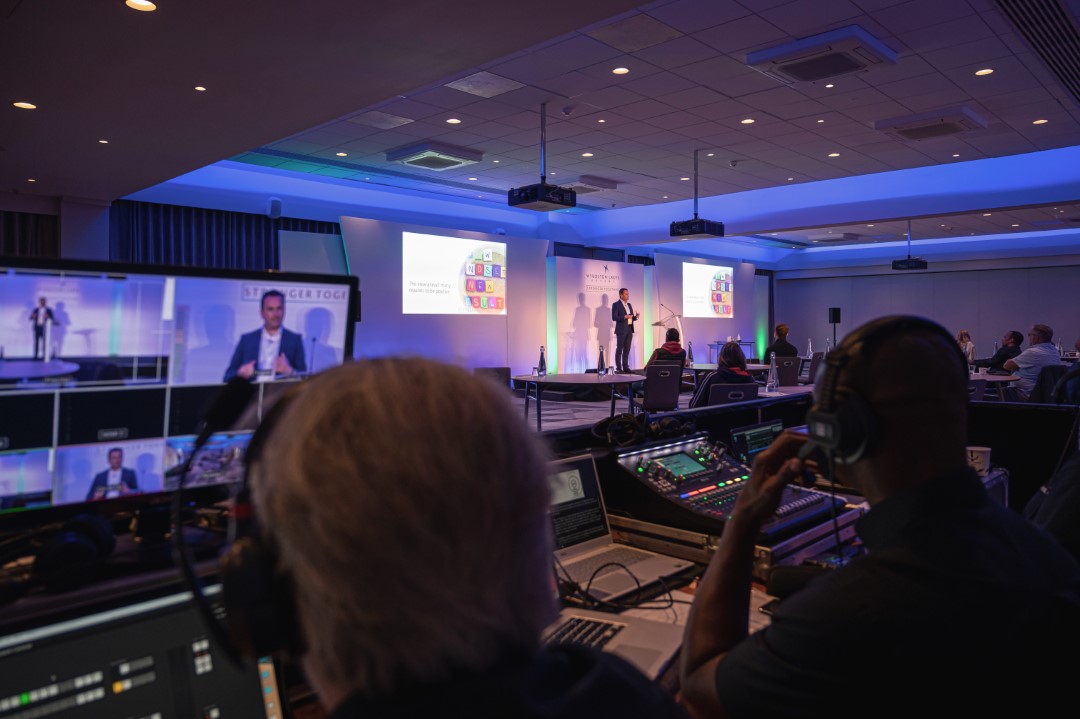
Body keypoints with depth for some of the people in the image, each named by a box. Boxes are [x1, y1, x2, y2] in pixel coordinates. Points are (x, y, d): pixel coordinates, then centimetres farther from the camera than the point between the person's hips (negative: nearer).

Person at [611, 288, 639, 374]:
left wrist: (636, 317, -2)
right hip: (621, 330, -7)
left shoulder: (629, 305, 17)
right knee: (619, 349, -4)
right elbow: (614, 318, -13)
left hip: (629, 329, 7)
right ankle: (618, 368, -3)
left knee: (627, 350, 8)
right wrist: (624, 317, -23)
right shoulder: (616, 304, -6)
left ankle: (625, 367, 12)